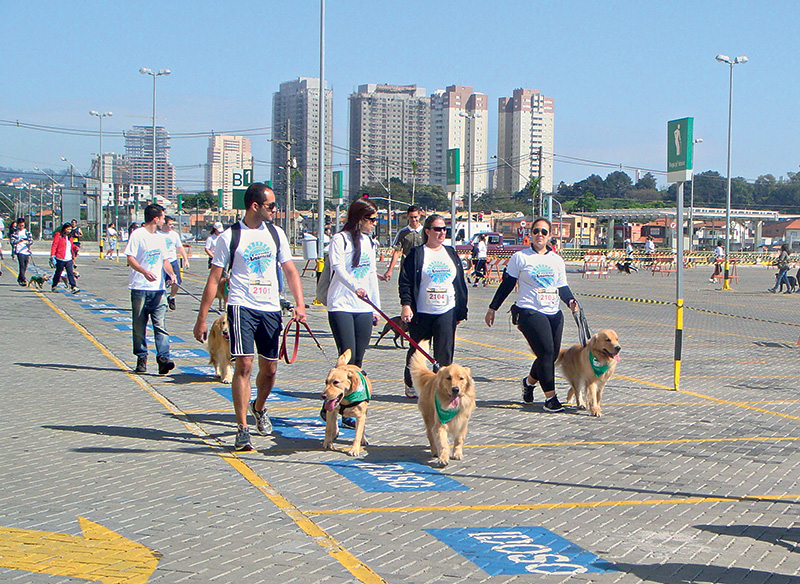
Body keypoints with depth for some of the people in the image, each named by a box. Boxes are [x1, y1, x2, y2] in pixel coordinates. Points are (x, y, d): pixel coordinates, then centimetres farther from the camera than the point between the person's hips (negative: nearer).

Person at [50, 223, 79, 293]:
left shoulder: (69, 237, 16)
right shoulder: (58, 235, -4)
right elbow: (54, 246, -8)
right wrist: (52, 256, -15)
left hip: (69, 259, 5)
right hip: (60, 259, -5)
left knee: (70, 273, -7)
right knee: (58, 273, 7)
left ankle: (73, 287, -15)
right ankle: (53, 287, 24)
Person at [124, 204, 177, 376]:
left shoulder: (160, 237, 17)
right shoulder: (137, 235, -4)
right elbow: (130, 259, -10)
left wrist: (171, 273, 0)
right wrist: (144, 272, -26)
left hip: (158, 288, 5)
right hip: (140, 288, -5)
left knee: (160, 325, -6)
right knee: (139, 326, 3)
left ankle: (163, 357, -13)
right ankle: (141, 358, 12)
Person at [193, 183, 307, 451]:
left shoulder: (276, 233, 10)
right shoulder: (230, 236, -3)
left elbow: (290, 270, 13)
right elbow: (214, 279, -1)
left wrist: (300, 303, -2)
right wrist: (201, 318, -3)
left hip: (271, 308, 4)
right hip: (242, 306, -4)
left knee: (270, 369, 11)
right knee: (244, 365, -14)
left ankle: (259, 407, 41)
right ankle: (242, 428, -9)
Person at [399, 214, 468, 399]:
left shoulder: (451, 254, 13)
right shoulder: (416, 254, -1)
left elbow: (460, 283, 16)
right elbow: (405, 281, -3)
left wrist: (461, 311, 13)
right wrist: (406, 304, -15)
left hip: (447, 312, 3)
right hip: (421, 312, -3)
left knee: (445, 352, -4)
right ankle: (411, 384, 26)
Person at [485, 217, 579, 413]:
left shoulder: (557, 260, 14)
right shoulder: (520, 257, 1)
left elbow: (562, 286, 16)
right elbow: (506, 285, 5)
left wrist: (570, 300, -5)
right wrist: (492, 308, 5)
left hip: (554, 314, 6)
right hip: (529, 312, -5)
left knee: (552, 354, 3)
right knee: (546, 352, -15)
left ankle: (529, 381, 32)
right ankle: (550, 398, -8)